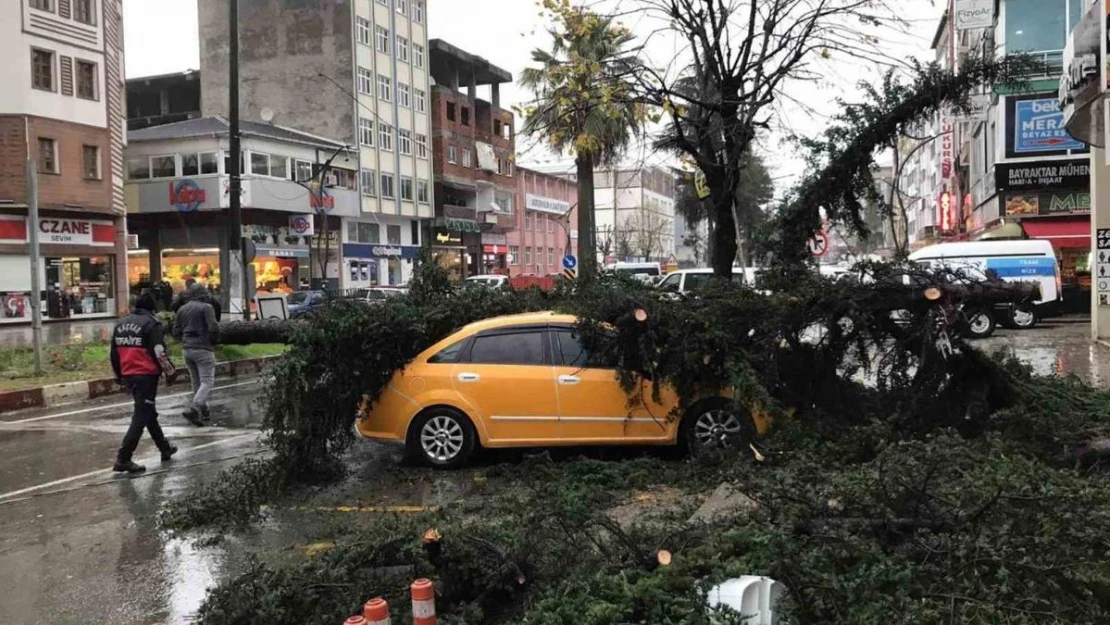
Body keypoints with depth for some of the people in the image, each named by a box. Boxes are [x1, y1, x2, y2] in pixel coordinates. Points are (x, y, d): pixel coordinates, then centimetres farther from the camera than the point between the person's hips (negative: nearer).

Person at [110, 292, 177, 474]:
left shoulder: (121, 324, 15)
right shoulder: (151, 323, -8)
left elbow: (114, 353, 18)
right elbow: (159, 352, -16)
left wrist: (119, 376, 28)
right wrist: (169, 370, -3)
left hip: (128, 375, 8)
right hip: (146, 375, -8)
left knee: (148, 412, 20)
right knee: (141, 416, -5)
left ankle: (165, 448, 33)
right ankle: (123, 459, -10)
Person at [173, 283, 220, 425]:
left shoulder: (182, 309, 11)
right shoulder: (206, 307, -8)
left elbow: (176, 331, 9)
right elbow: (213, 328, -16)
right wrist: (214, 340, 2)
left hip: (187, 349, 7)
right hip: (203, 349, -7)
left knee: (196, 382, 17)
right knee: (207, 381, -6)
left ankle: (203, 411, 21)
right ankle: (192, 409, -22)